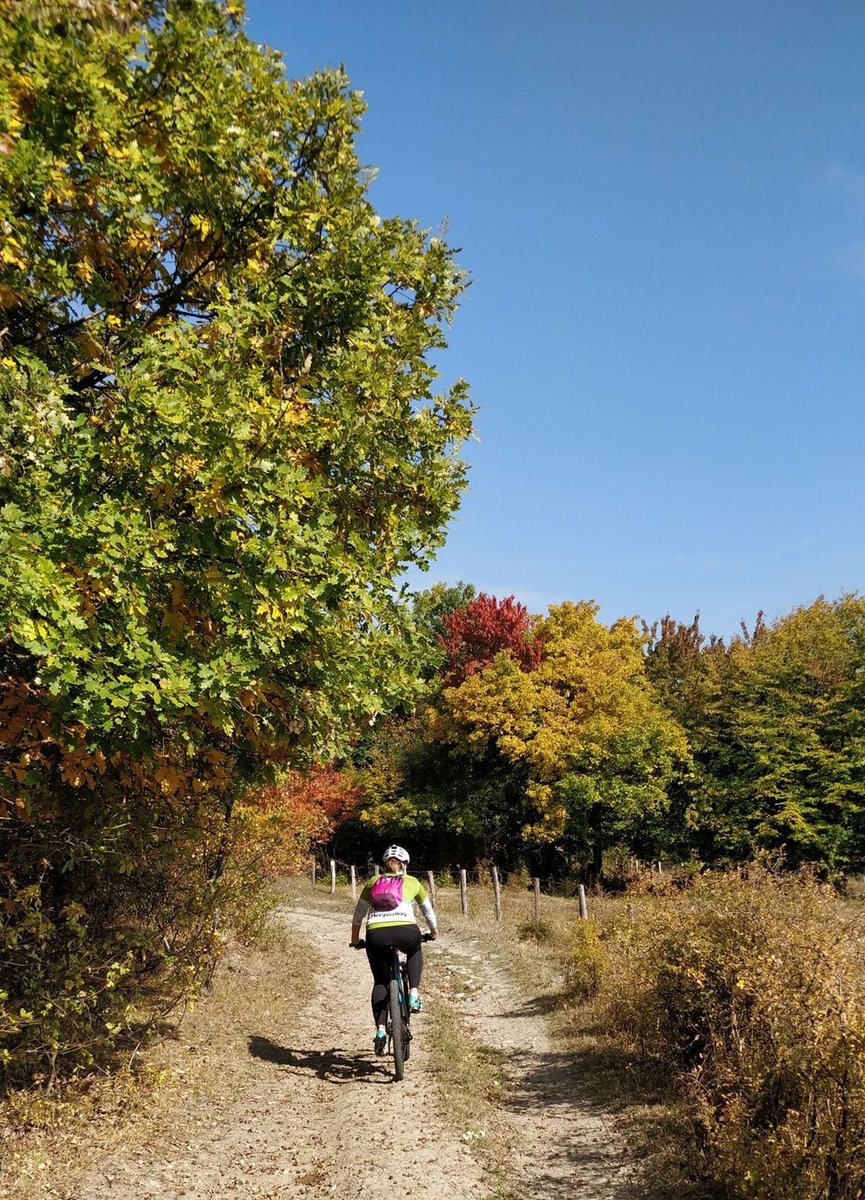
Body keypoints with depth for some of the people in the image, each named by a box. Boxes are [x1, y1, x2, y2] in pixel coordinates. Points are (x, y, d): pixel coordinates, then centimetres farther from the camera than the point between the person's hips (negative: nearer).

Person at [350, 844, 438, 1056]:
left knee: (380, 981, 19)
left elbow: (358, 915, 33)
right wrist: (434, 931, 54)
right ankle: (414, 994, 15)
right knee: (415, 950, 33)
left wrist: (355, 940, 47)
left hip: (376, 934, 1)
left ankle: (380, 1030, 6)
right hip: (406, 931, -1)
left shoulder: (374, 882, 27)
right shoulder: (412, 882, 24)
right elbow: (428, 910, 37)